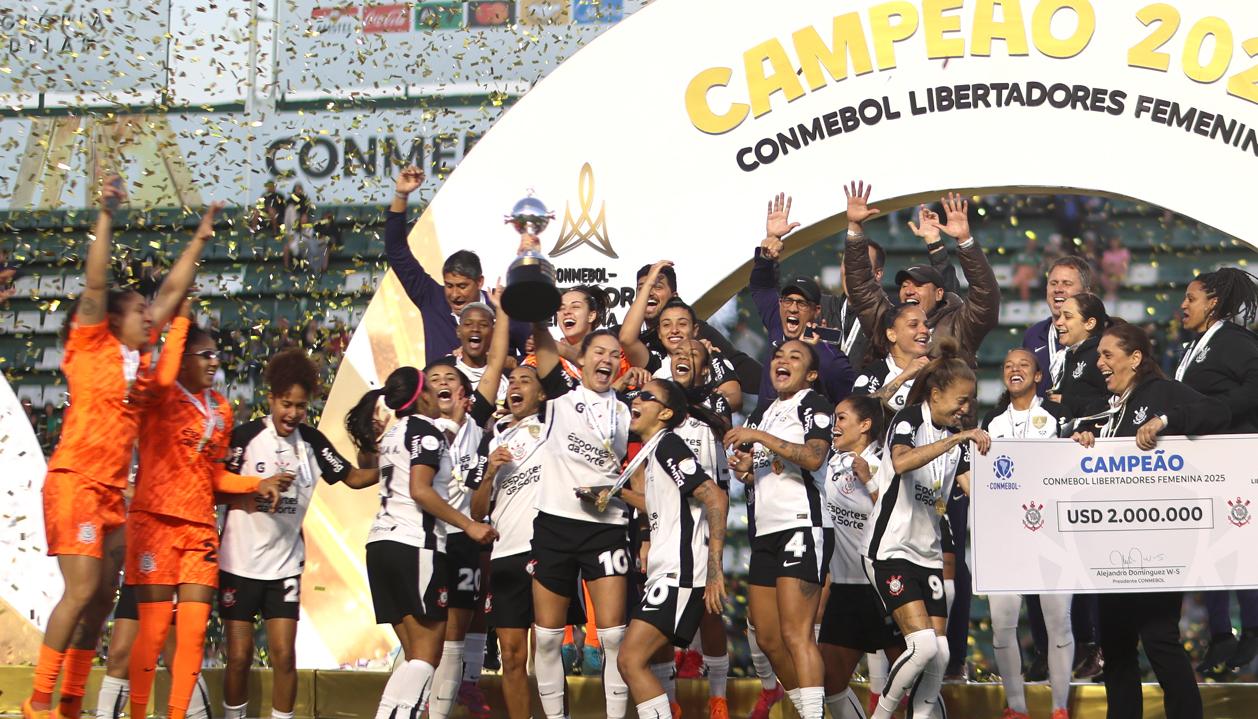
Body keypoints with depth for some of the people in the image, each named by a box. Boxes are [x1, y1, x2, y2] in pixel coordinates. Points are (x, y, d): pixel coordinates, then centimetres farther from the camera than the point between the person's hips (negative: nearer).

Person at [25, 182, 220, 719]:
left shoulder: (140, 353, 12)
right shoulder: (90, 345, -3)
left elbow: (171, 293, 20)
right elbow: (94, 283, -14)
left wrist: (200, 239, 21)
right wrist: (106, 216, -20)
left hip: (112, 489, 8)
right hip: (75, 481, -8)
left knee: (102, 597, 6)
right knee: (83, 590, -14)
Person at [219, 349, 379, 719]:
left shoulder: (312, 441, 3)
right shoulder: (245, 435, -7)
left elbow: (353, 477, 10)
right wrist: (255, 494, -22)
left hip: (285, 566, 2)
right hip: (239, 562, -2)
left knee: (284, 655, -3)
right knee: (239, 656, 1)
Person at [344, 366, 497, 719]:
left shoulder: (393, 432, 18)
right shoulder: (426, 431, -5)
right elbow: (420, 490, -17)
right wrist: (469, 525, -16)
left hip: (382, 543, 8)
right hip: (416, 545, -8)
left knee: (416, 654, 9)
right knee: (427, 653, -9)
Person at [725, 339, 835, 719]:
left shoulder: (814, 404, -1)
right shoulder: (761, 413, 22)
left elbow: (814, 457, -18)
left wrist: (760, 437, -17)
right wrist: (743, 469, 8)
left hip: (802, 526, -9)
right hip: (765, 531, 9)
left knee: (795, 633, -18)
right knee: (768, 638, 8)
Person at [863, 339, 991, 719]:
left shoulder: (957, 436, 12)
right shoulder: (909, 419, -9)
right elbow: (901, 462, -31)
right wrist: (957, 438, -35)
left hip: (928, 553, 7)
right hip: (891, 548, -7)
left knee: (941, 652, -1)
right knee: (924, 645, -18)